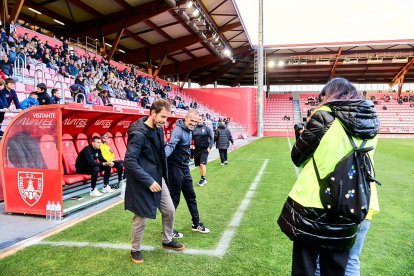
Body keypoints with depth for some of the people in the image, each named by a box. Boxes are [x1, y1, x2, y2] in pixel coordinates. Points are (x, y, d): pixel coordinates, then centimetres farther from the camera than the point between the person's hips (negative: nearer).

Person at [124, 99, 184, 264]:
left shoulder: (158, 129, 3)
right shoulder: (138, 134, -23)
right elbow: (129, 161, -25)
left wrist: (161, 176, 10)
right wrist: (148, 181, -24)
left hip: (158, 179, 8)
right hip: (143, 183, -8)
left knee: (169, 210, 15)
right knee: (141, 218, 6)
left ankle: (167, 241, 38)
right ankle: (135, 250, 29)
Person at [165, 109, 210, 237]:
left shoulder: (189, 131, 7)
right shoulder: (178, 130, -21)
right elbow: (170, 145, -39)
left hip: (185, 168, 9)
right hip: (175, 168, -9)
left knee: (191, 196, 18)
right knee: (174, 199, 1)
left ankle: (196, 224, 34)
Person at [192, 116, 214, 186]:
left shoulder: (207, 128, -4)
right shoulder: (194, 129, 5)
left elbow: (212, 138, -4)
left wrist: (210, 147, -12)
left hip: (204, 149, -4)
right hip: (197, 149, 5)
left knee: (202, 164, -13)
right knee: (199, 165, 10)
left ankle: (203, 179, 0)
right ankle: (203, 179, 21)